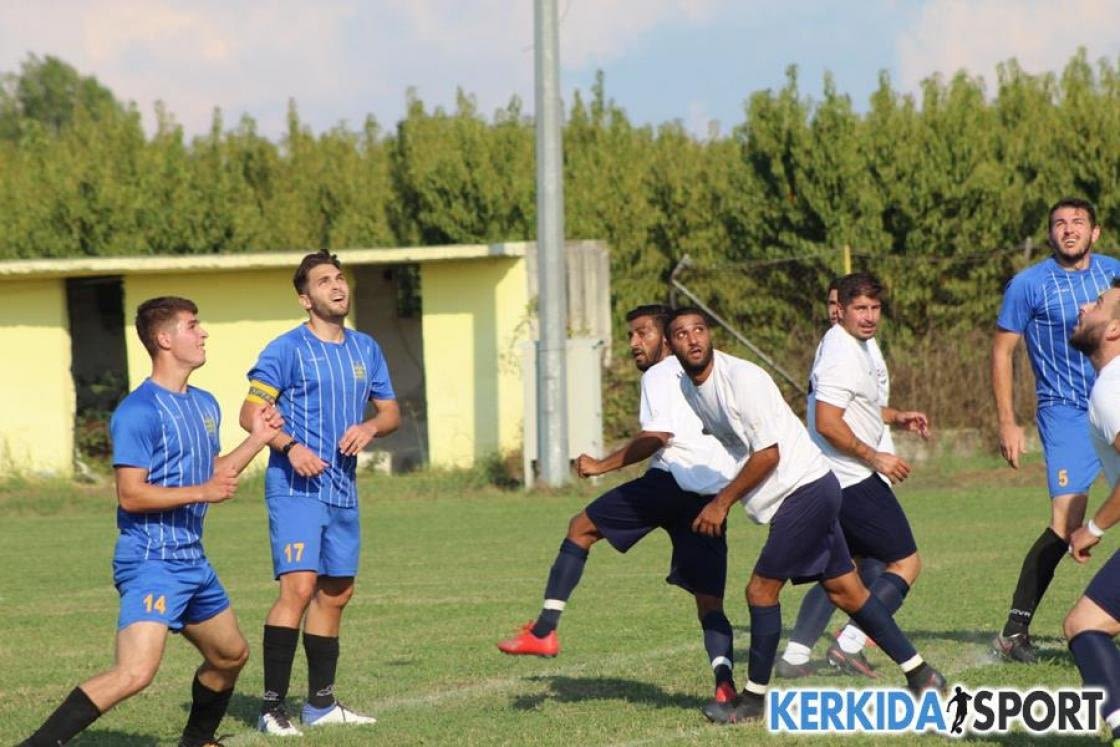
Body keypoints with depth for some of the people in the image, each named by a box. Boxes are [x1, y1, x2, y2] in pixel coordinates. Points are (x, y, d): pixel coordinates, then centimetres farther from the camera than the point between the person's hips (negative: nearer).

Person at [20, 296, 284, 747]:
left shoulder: (205, 405, 15)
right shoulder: (138, 412, -15)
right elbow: (131, 495, -19)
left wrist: (256, 439, 18)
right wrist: (202, 492, -21)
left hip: (192, 560, 10)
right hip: (150, 561, -10)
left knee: (231, 655, 23)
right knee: (136, 673, -24)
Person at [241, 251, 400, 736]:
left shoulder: (365, 350, 13)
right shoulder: (287, 350, -6)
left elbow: (391, 411, 19)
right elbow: (251, 412, -8)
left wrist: (370, 428, -4)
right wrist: (290, 446, -23)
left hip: (342, 490, 7)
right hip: (295, 488, -7)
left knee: (336, 593, 12)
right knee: (299, 586, -19)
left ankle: (321, 703, 24)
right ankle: (272, 708, -19)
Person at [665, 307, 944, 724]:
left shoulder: (741, 378, -19)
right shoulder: (686, 389, 7)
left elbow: (768, 454, -19)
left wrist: (721, 503, -14)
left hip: (804, 485, -9)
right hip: (806, 492, 9)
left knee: (761, 589, -7)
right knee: (845, 590, 10)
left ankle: (754, 698, 5)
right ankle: (920, 676, 14)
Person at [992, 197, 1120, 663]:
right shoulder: (1029, 285, -5)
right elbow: (1001, 351, 0)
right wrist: (1007, 424, -5)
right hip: (1066, 412, -5)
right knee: (1066, 523, -17)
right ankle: (1014, 632, -11)